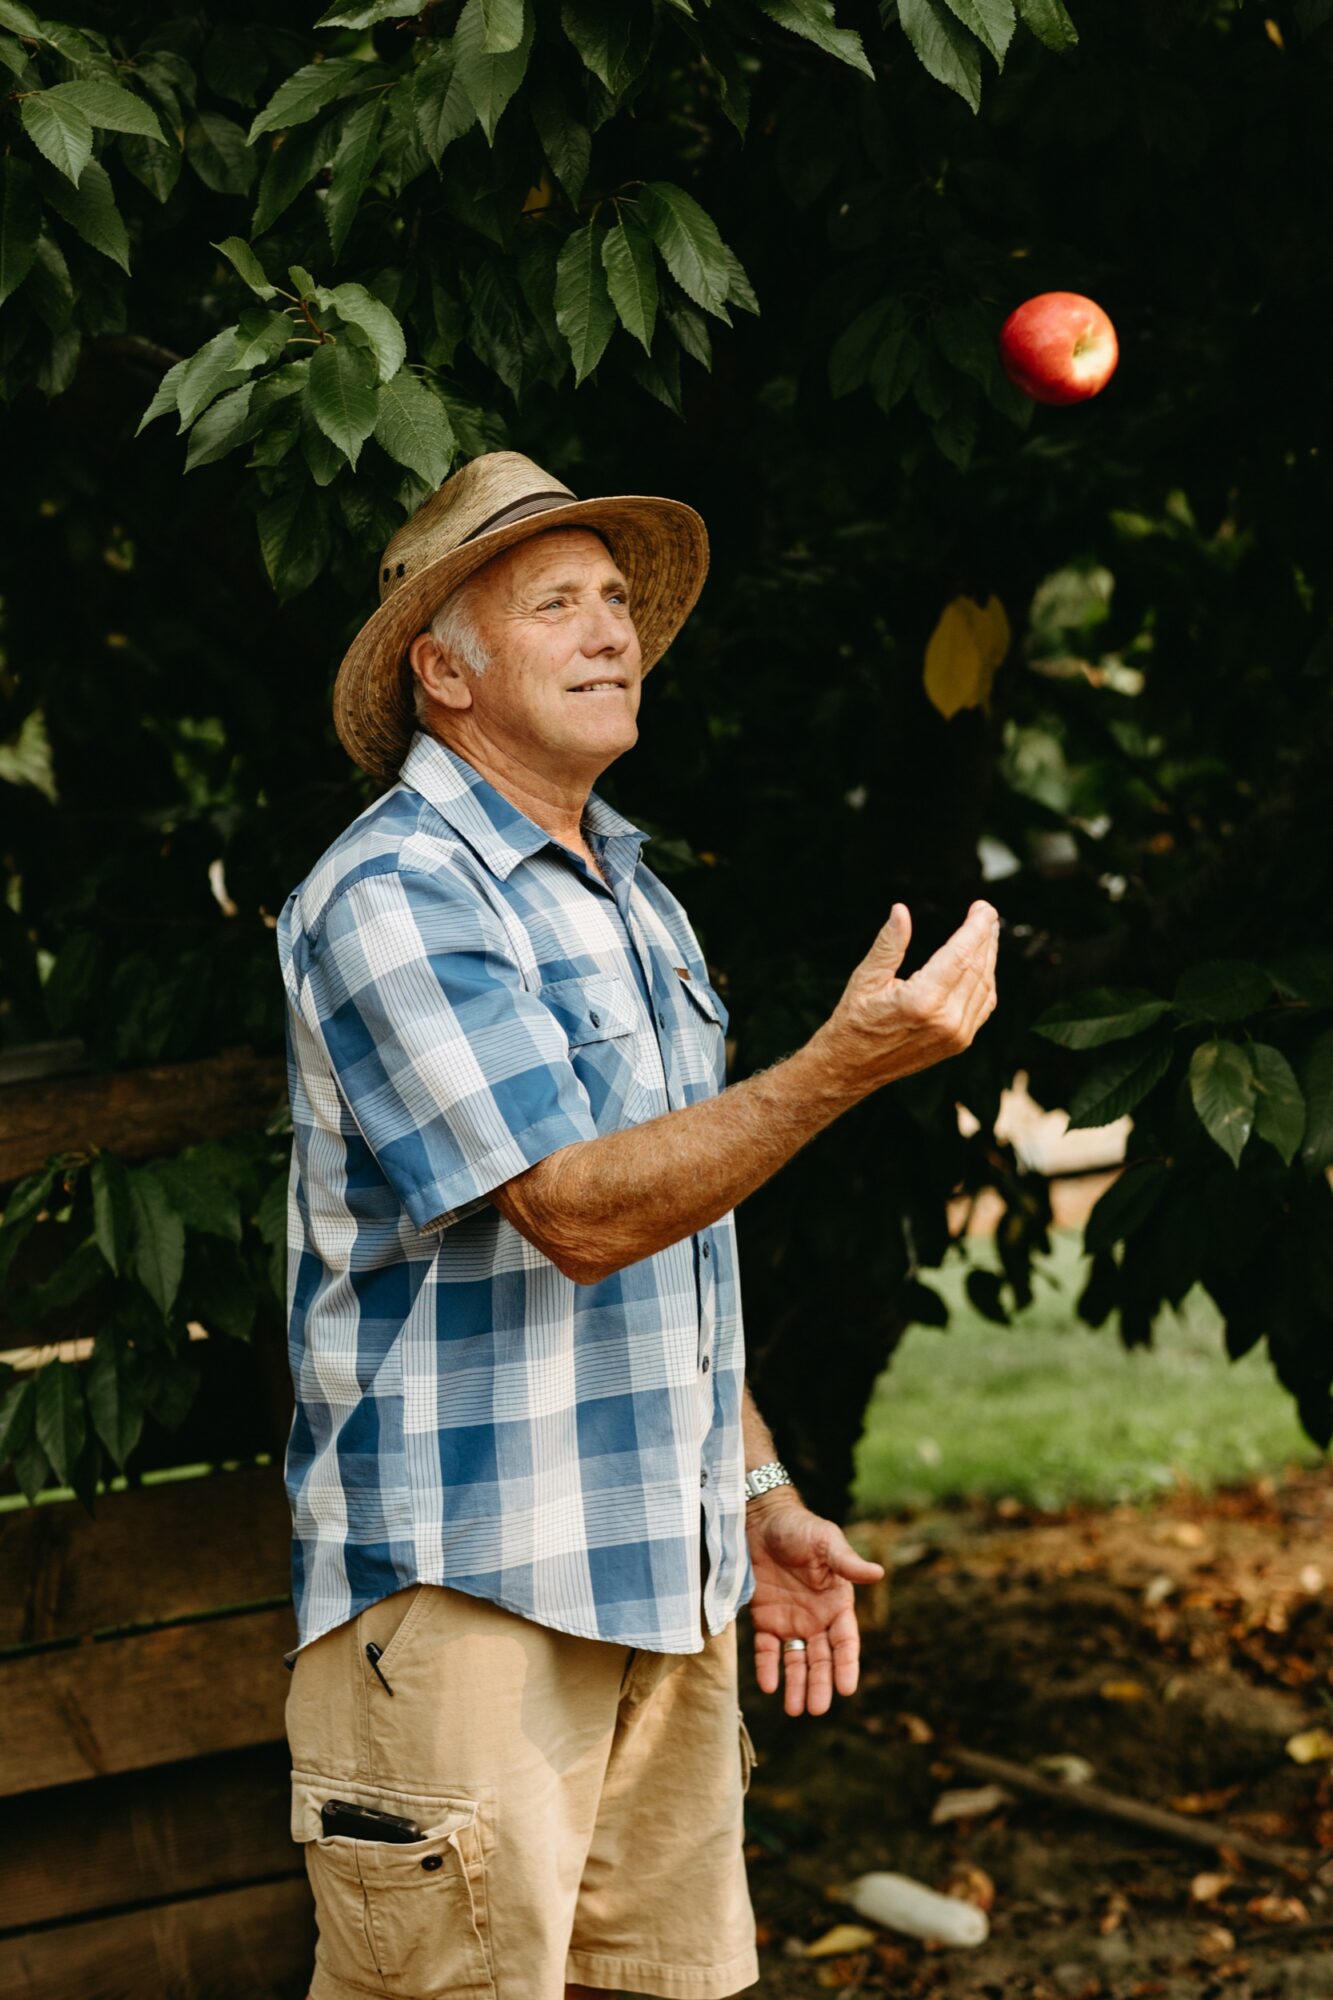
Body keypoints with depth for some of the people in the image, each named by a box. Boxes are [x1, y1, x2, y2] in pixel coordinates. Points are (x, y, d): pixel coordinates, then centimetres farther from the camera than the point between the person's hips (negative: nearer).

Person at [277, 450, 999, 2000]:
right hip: (465, 1582, -8)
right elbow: (583, 1213, -21)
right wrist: (846, 1063, -28)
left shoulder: (633, 901, 16)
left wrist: (760, 1502, 17)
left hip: (665, 1581, 8)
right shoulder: (393, 900, -13)